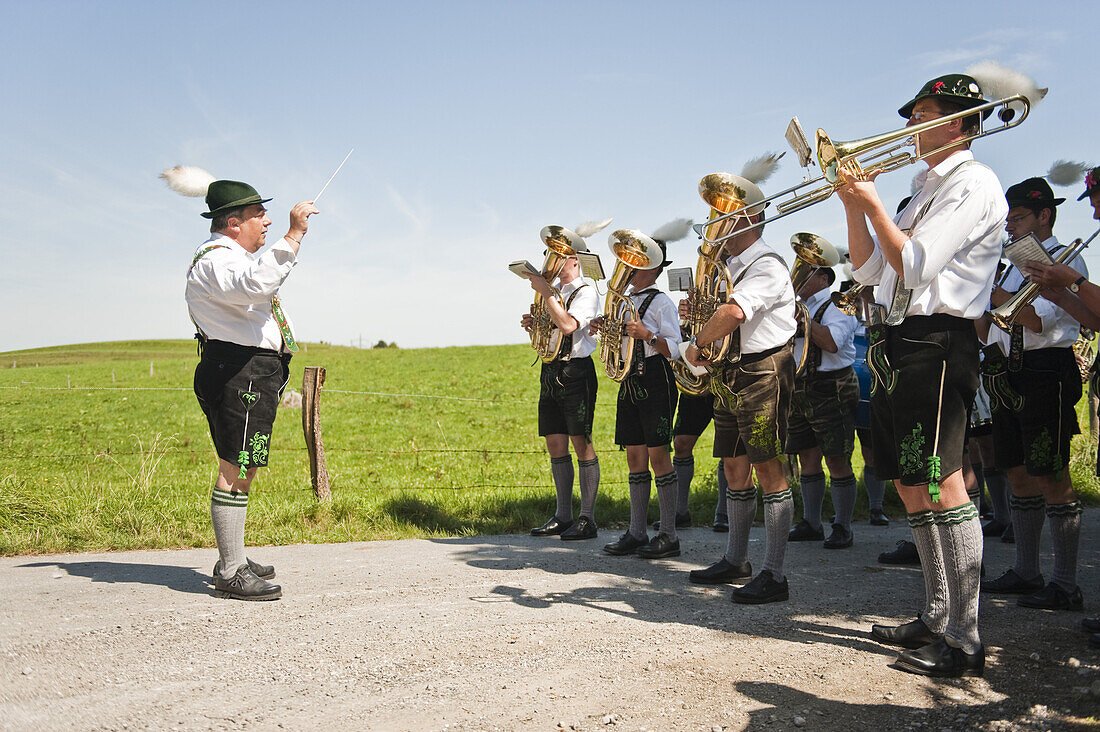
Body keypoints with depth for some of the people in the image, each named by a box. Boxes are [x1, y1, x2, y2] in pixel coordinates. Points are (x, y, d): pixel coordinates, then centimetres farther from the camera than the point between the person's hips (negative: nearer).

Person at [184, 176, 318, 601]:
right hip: (239, 373, -11)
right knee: (235, 471, -10)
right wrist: (294, 234, -32)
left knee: (241, 469, 15)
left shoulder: (232, 257, 24)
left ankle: (234, 561, 24)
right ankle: (231, 575, -7)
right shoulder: (215, 260, -13)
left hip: (252, 374, 11)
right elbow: (257, 283, -34)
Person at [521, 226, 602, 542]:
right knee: (556, 446, 9)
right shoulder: (554, 290, 17)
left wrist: (544, 292, -18)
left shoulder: (586, 291, -7)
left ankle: (588, 519, 3)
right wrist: (532, 324, 2)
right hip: (550, 371, 8)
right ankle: (563, 516, 18)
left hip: (575, 372, -8)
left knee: (582, 444, -4)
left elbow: (567, 325, -24)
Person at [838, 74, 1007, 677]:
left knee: (941, 485, -11)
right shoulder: (929, 190, 25)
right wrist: (853, 205, 8)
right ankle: (937, 616, 22)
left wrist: (873, 202, -8)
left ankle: (965, 640, -5)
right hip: (896, 344, 10)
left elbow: (913, 266, -16)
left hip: (934, 343, -10)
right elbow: (869, 271, 20)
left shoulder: (972, 183, -5)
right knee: (910, 486, 11)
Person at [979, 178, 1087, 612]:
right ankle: (1026, 572, 21)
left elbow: (1037, 320, -19)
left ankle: (1066, 585, -1)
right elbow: (990, 333, 18)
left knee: (1051, 478, -7)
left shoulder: (1066, 261, -4)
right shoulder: (1013, 266, 20)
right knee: (1019, 475, 11)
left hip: (1044, 374, -8)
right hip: (1008, 376, 8)